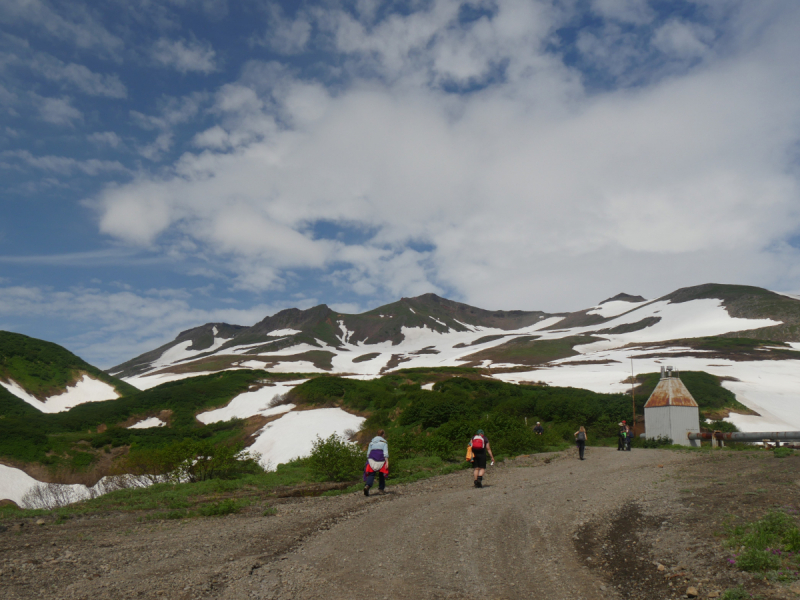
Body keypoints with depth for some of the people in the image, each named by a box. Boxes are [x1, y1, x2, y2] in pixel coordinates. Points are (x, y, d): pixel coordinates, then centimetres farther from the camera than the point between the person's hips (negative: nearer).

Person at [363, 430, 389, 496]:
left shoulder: (372, 442, 15)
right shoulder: (384, 442, 3)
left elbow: (368, 453, 14)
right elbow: (385, 453, -6)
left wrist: (368, 460, 21)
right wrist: (387, 462, -9)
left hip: (372, 459, 2)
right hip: (381, 459, -2)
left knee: (371, 474, -4)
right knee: (381, 474, 15)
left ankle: (367, 486, -29)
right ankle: (381, 489, 20)